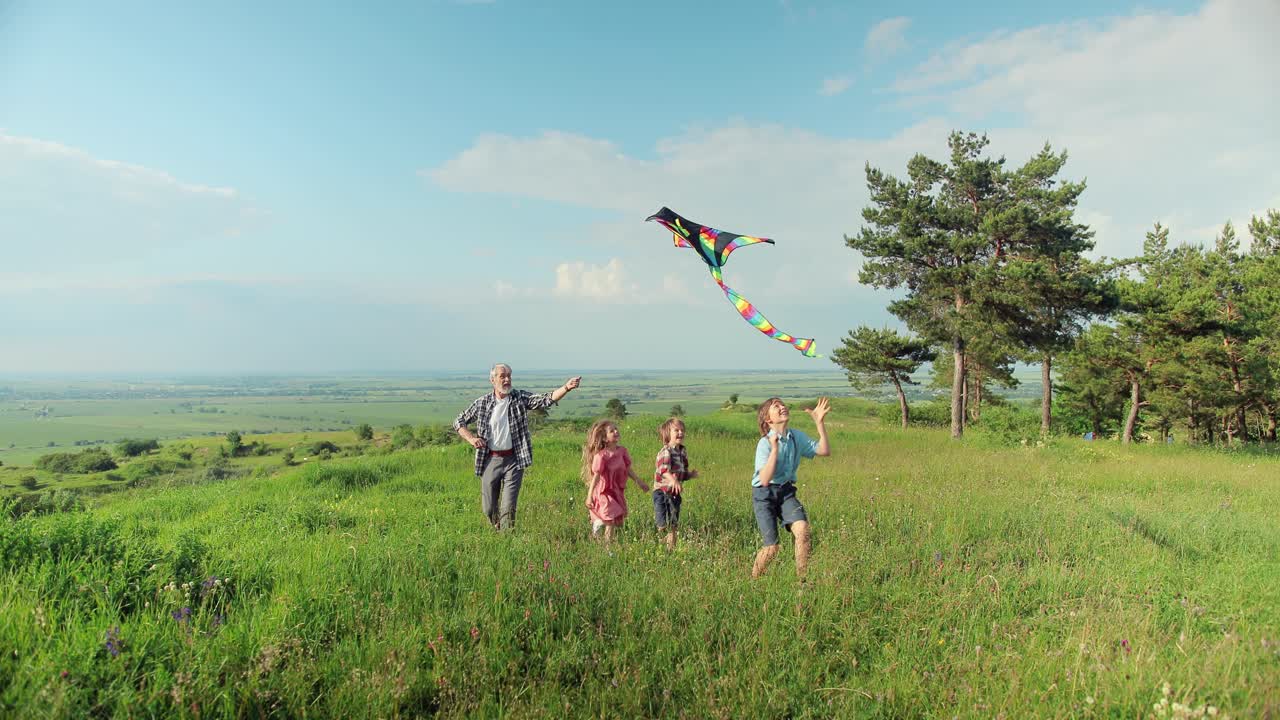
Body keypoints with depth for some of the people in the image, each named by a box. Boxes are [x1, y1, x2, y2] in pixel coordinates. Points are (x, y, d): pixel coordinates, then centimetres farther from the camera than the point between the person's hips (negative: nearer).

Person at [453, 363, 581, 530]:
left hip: (514, 460, -1)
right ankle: (496, 533, 38)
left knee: (508, 507, -5)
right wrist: (471, 438, -5)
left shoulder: (520, 398, -1)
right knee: (488, 508, 11)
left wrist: (566, 388, -31)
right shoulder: (482, 402, 1)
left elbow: (546, 399, -14)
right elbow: (459, 422, 12)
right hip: (490, 460, 1)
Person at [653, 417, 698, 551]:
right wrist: (673, 480, -52)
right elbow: (664, 470, -36)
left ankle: (671, 547, 28)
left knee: (674, 525, 15)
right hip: (662, 492, -7)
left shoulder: (682, 452, 8)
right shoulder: (665, 452, -17)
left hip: (676, 493, 7)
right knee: (663, 525, -4)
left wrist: (690, 475, 0)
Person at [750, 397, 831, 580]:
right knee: (772, 548, -7)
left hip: (786, 491, 5)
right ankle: (753, 580, 19)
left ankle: (801, 580, -7)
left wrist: (820, 422, -9)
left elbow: (824, 450, -3)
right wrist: (775, 449, -30)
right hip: (764, 494, -4)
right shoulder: (765, 443, -16)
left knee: (802, 528, -21)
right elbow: (765, 479, -25)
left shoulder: (797, 437, 2)